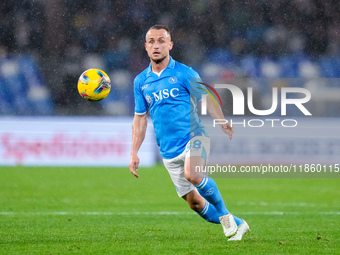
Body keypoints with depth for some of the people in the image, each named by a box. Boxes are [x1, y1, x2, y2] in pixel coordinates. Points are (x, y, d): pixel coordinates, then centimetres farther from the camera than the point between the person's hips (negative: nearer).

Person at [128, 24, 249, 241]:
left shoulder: (184, 73, -2)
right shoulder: (141, 81, 9)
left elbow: (207, 98, 0)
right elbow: (140, 119, 15)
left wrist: (222, 122, -16)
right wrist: (134, 153, 9)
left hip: (194, 137, -4)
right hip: (169, 150, 4)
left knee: (192, 174, -34)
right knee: (193, 201, 2)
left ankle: (224, 213, -11)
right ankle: (237, 224, 21)